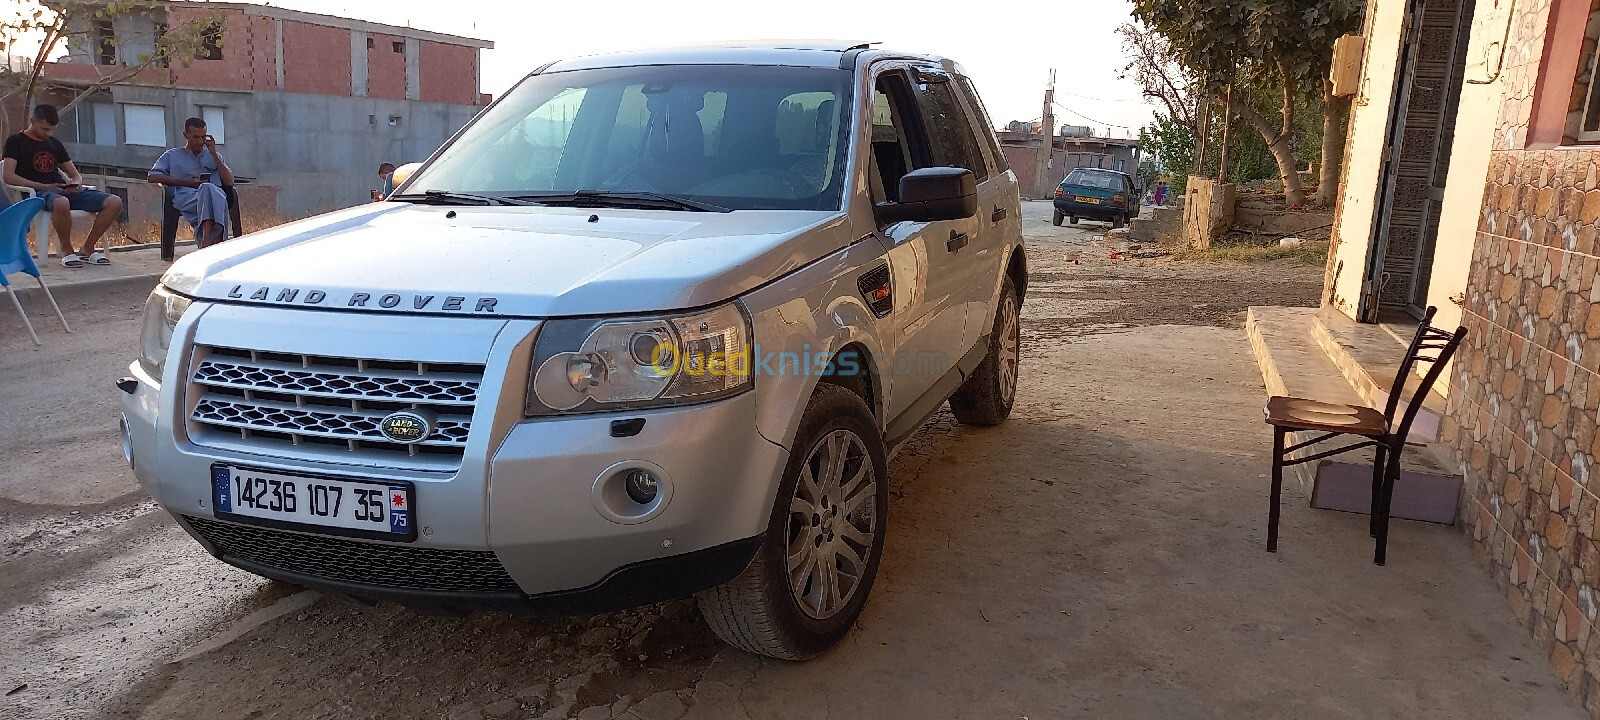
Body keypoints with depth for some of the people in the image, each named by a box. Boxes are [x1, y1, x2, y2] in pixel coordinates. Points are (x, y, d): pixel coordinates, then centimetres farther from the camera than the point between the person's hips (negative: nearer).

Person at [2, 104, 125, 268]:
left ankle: (87, 249, -7)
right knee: (61, 203, -44)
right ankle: (67, 251, -20)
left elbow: (76, 175, 25)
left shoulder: (55, 144, 25)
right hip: (38, 193, -6)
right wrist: (44, 186, -15)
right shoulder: (16, 142, 8)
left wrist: (76, 184, -2)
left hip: (66, 192, 6)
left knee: (115, 202, -18)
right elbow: (8, 176, -6)